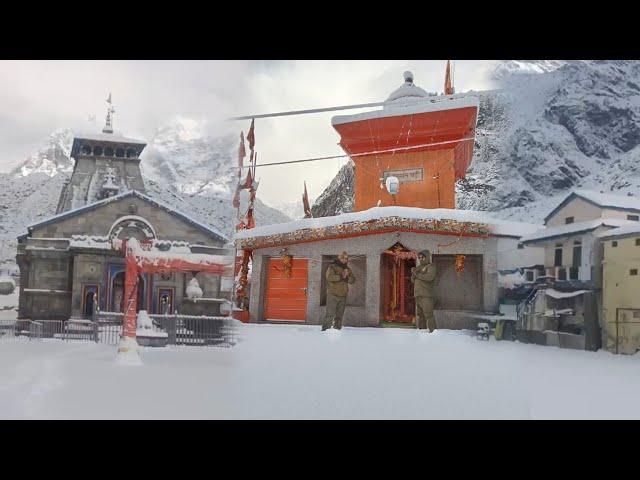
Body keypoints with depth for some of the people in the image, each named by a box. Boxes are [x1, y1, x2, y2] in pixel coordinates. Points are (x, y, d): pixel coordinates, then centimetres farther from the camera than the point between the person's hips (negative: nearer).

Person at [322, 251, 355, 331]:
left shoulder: (348, 269, 17)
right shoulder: (332, 267, -1)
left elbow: (353, 279, 8)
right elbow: (329, 276, -18)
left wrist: (346, 278, -12)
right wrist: (340, 277, -22)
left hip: (343, 295, 6)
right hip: (333, 294, -6)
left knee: (339, 315, 10)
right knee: (330, 314, -12)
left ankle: (337, 329, 17)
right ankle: (325, 329, -12)